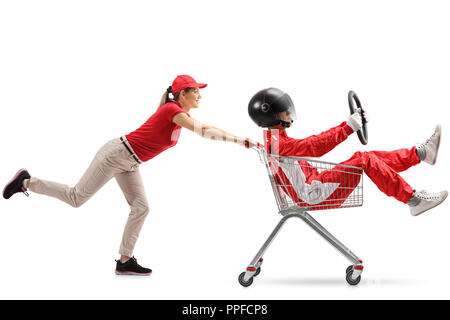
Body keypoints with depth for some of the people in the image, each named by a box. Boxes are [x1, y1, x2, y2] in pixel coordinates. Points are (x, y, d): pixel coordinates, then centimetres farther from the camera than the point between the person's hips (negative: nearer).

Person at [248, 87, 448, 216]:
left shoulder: (272, 139, 14)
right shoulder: (279, 144, -21)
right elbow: (314, 146, -32)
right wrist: (348, 127, -30)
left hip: (315, 184, 11)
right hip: (316, 196, -11)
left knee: (370, 158, 8)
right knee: (365, 160, -17)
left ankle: (421, 153, 14)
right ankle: (414, 200, -15)